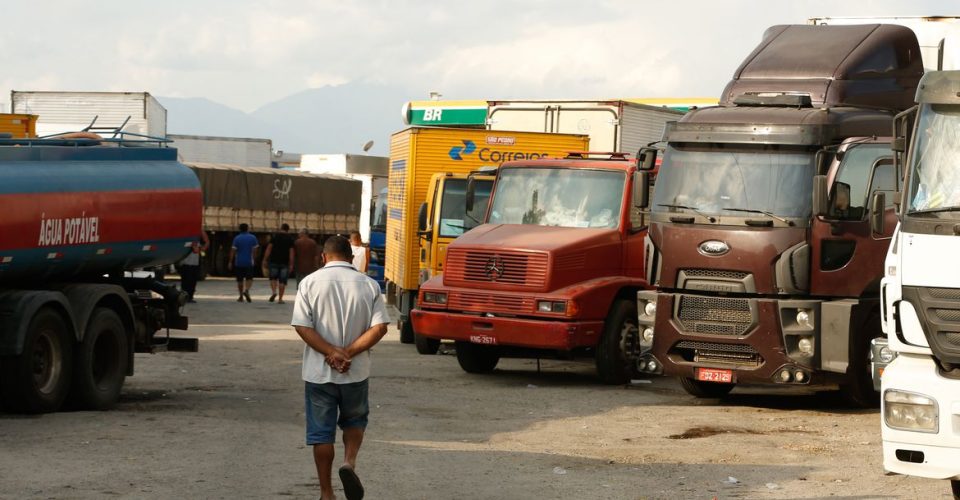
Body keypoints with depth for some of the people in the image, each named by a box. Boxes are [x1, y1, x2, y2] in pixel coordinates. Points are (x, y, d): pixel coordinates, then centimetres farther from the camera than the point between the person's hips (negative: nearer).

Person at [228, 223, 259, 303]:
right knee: (249, 278, 2)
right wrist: (254, 259, 14)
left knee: (240, 280, 10)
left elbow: (233, 251, -6)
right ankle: (246, 290, -25)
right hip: (249, 262, -1)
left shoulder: (237, 238, -2)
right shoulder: (252, 238, 0)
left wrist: (230, 262, -3)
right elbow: (255, 250, 1)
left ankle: (241, 297, 12)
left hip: (239, 262, 1)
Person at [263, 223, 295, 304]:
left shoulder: (274, 237, 2)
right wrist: (291, 264, -1)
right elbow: (291, 252, -2)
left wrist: (265, 260, 1)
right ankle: (280, 298, 4)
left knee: (273, 277, 15)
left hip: (274, 261, 0)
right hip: (284, 263, 0)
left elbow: (269, 249, -2)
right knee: (282, 280, 5)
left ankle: (273, 291, -10)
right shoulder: (290, 239, 2)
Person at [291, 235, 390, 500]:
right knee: (355, 420, 22)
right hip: (356, 373, 1)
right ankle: (350, 463, -4)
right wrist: (349, 353, -11)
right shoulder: (368, 285, -1)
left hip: (318, 372, -1)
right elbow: (379, 327, -9)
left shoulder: (310, 283, -4)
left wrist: (332, 352, -14)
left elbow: (302, 326, -13)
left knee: (321, 432, 8)